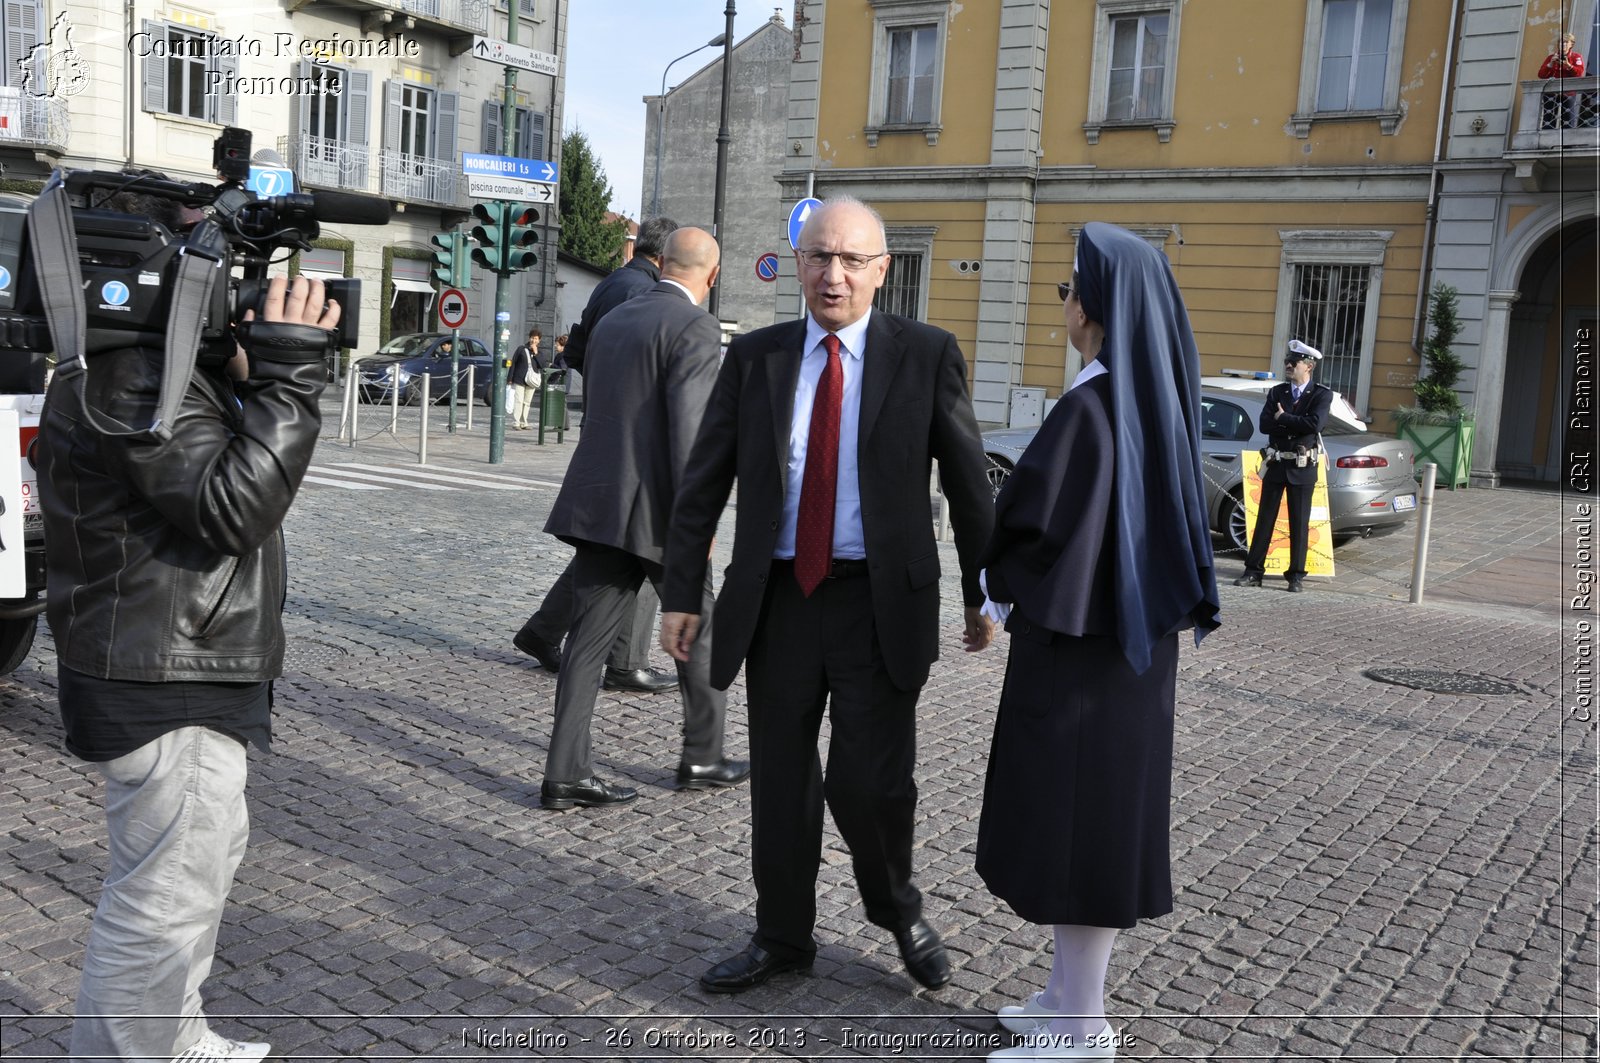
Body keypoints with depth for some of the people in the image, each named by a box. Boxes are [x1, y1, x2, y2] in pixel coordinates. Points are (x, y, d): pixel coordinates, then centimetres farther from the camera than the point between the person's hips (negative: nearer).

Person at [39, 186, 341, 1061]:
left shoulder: (161, 357, 11)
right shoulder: (134, 376, -22)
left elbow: (230, 462, 14)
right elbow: (235, 508, -27)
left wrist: (249, 372, 0)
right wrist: (288, 373, -25)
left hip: (187, 670, 12)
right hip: (166, 690, -12)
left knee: (209, 850, 27)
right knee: (166, 898, -1)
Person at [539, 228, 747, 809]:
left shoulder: (613, 321, 14)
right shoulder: (695, 326, -10)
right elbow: (688, 425, -20)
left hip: (599, 504, 7)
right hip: (658, 511, -6)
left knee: (589, 640, 6)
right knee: (697, 631, 12)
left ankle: (567, 773, 6)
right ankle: (702, 758, 24)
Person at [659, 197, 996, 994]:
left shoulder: (926, 354, -2)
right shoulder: (754, 356, 4)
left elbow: (967, 481, 2)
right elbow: (703, 481, 6)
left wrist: (982, 592, 5)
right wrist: (681, 593, 3)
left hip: (879, 603, -2)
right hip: (778, 599, 3)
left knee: (869, 780, -6)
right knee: (779, 779, 11)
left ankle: (900, 911, 26)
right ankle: (782, 938, 32)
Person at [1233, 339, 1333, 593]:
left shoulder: (1322, 394, -2)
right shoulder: (1276, 393, 8)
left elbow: (1315, 423, -19)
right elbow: (1264, 425, -5)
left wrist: (1283, 418, -10)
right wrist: (1296, 424, -13)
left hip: (1302, 467, -3)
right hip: (1275, 465, 3)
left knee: (1299, 523, 2)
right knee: (1264, 519, 4)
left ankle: (1296, 575, 9)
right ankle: (1253, 571, 7)